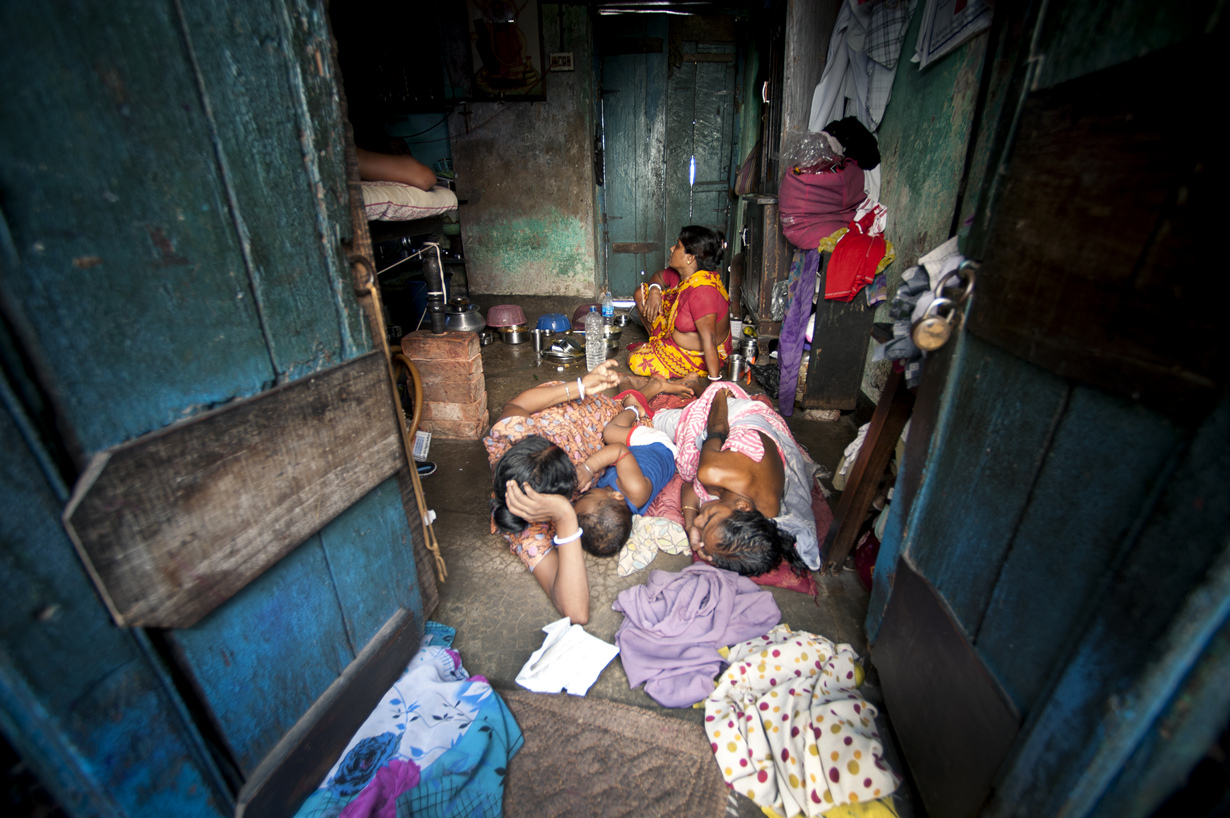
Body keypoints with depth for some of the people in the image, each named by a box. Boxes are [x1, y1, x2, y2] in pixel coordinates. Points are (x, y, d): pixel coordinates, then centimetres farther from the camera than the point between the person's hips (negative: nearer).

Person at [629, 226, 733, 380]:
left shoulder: (702, 291, -38)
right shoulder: (682, 274, -9)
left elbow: (708, 339, -39)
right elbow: (658, 276, 14)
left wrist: (714, 382, -38)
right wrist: (654, 290, -11)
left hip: (697, 356, -9)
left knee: (635, 361, -17)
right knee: (641, 293, 7)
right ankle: (657, 342, 20)